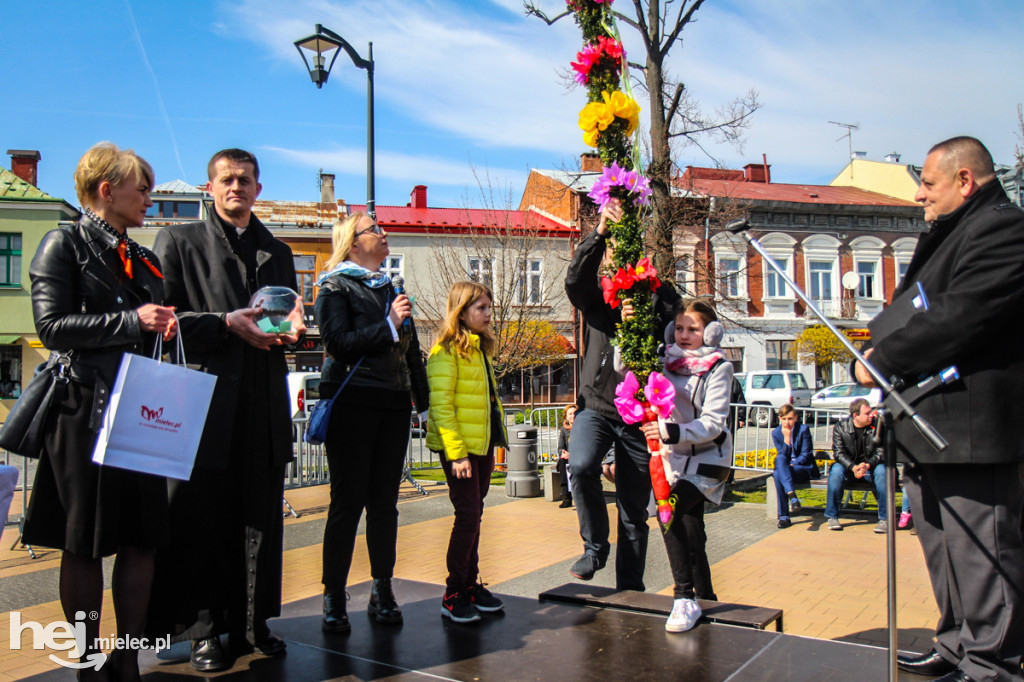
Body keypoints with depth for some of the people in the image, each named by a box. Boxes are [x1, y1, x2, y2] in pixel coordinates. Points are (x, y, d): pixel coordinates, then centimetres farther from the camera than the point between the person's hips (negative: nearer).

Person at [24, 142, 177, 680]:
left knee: (142, 539, 7)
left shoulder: (142, 258, 18)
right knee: (83, 545, 5)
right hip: (85, 412, -6)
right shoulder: (64, 245, -1)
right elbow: (51, 327, -12)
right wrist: (130, 321, -17)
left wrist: (165, 326, 3)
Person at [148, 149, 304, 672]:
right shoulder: (179, 241, 7)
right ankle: (203, 630, 13)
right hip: (204, 401, -4)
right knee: (203, 520, 1)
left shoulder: (277, 252, 19)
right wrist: (227, 323, -14)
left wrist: (290, 329, -2)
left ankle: (251, 624, 20)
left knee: (261, 520, 8)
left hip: (264, 407, 4)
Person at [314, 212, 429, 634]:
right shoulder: (336, 287, 2)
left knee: (385, 501, 7)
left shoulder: (390, 288, 21)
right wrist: (388, 325, -14)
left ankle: (382, 592, 15)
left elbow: (410, 350, 22)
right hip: (352, 404, -5)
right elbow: (338, 342, -13)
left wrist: (425, 403, 18)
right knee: (348, 500, -4)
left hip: (393, 406, 6)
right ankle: (334, 599, 5)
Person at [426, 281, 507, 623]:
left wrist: (495, 443, 16)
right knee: (468, 515, -8)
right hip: (459, 447, -8)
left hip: (483, 445, 8)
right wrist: (456, 453, -22)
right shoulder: (446, 351, -12)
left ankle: (471, 585, 23)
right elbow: (440, 405, -17)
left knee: (474, 515, 13)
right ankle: (453, 596, 3)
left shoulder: (480, 349, 15)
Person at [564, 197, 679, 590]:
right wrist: (599, 232, -28)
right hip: (596, 405, 0)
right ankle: (595, 547, -4)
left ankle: (630, 588, 22)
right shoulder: (597, 292, 6)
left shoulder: (659, 295, 5)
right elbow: (575, 280, -17)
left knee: (635, 509, 6)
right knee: (581, 465, -28)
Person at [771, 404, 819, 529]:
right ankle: (792, 495, -42)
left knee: (778, 474, -33)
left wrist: (791, 465, -17)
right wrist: (786, 438, -18)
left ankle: (784, 516, -36)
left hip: (804, 468, -3)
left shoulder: (804, 429, -5)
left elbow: (805, 455, -7)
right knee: (779, 458, -34)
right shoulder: (776, 433, 4)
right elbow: (782, 455, -3)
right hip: (784, 468, 3)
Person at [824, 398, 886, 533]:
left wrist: (867, 465, -28)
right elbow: (839, 453, -10)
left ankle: (884, 519, -22)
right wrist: (853, 467, -28)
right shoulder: (840, 427, -5)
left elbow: (881, 452, -9)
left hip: (871, 467, 0)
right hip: (849, 467, 0)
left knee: (882, 471, -32)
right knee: (836, 471, -30)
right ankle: (832, 517, -20)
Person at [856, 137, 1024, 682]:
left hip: (972, 430, -11)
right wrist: (884, 357, 7)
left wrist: (881, 360, -13)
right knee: (943, 547, 18)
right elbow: (919, 315, 26)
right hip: (930, 429, 11)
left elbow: (959, 318, -22)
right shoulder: (951, 236, 22)